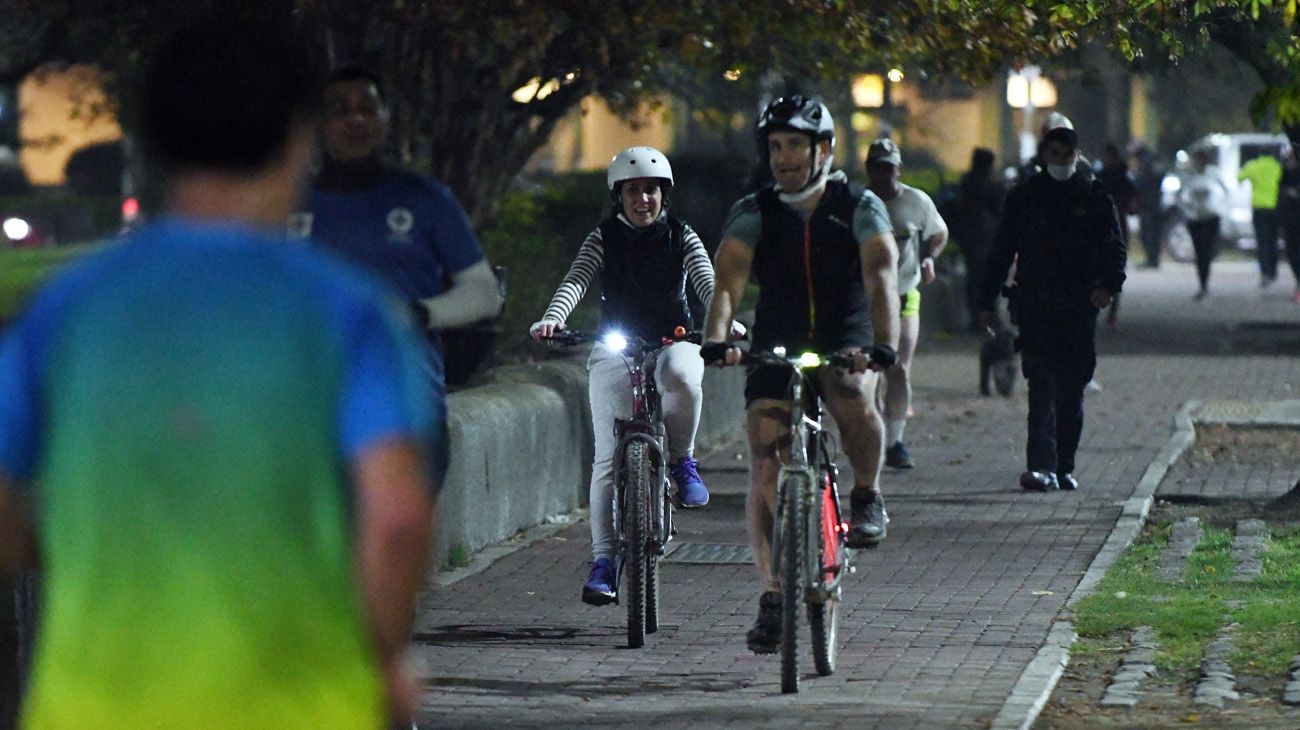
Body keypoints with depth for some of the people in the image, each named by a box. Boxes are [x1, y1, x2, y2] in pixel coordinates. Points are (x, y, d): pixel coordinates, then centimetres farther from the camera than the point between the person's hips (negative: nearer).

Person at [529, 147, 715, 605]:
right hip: (615, 350, 0)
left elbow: (706, 283, -10)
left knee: (680, 376, -39)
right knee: (608, 458, -10)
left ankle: (682, 461, -14)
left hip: (673, 340, 0)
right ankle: (603, 559, -9)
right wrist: (551, 320, -32)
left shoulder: (681, 237, 5)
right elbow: (576, 280, -12)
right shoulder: (604, 239, 4)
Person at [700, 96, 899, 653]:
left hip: (845, 345, -2)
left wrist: (883, 343, -38)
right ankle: (772, 596, -7)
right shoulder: (753, 213, -3)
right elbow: (728, 277, -17)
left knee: (855, 397, -35)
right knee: (765, 465, -11)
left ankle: (867, 497, -8)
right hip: (776, 349, 2)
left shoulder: (859, 207, -6)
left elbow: (881, 275, -20)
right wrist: (717, 339, -36)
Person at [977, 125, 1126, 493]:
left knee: (1072, 390, 6)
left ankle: (1064, 467, 15)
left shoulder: (1094, 197, 8)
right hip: (1035, 306, -1)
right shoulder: (1024, 196, 8)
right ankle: (1043, 466, -20)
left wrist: (1109, 284, -14)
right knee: (1042, 387, -12)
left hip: (1080, 307, 1)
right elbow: (1002, 251, 12)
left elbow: (1115, 247, 6)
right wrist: (987, 300, 8)